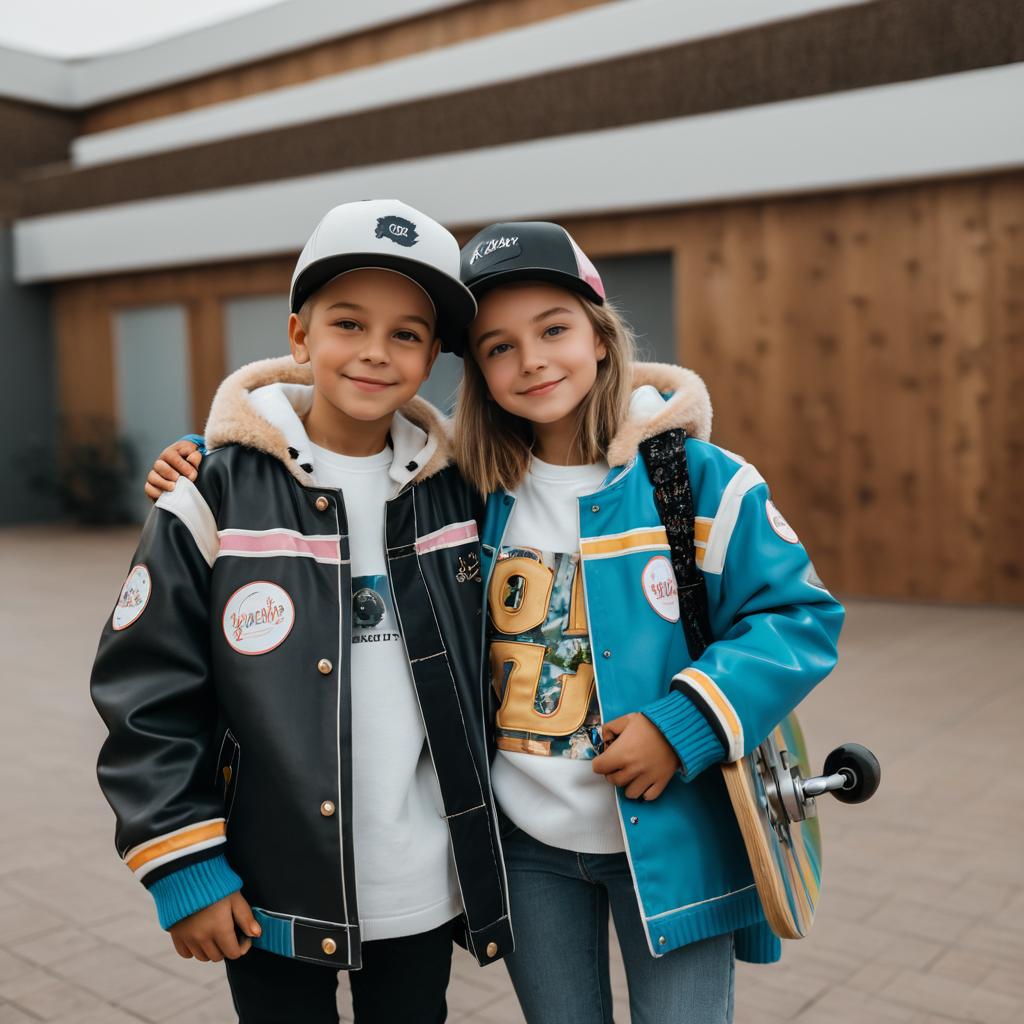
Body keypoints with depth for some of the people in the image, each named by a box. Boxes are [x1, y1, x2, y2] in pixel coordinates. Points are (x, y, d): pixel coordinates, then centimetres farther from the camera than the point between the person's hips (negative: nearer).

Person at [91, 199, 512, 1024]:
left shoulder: (457, 492, -1)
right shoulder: (218, 497, -11)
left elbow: (491, 659, 11)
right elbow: (146, 695, -8)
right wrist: (182, 864, -9)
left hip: (427, 892, 3)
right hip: (272, 897, -2)